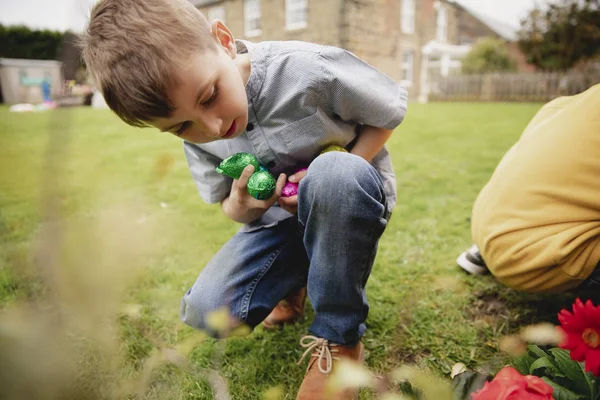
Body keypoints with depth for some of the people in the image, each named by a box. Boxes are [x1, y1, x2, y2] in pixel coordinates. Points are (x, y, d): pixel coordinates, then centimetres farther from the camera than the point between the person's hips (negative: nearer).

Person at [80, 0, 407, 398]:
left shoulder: (311, 68, -26)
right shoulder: (197, 137, -10)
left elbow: (389, 112, -10)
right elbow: (230, 208, 2)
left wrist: (337, 181, -24)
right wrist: (240, 204, -24)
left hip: (353, 201, -2)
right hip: (281, 218, 3)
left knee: (336, 171, -40)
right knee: (205, 311, -14)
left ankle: (339, 337, -18)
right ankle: (295, 276, 16)